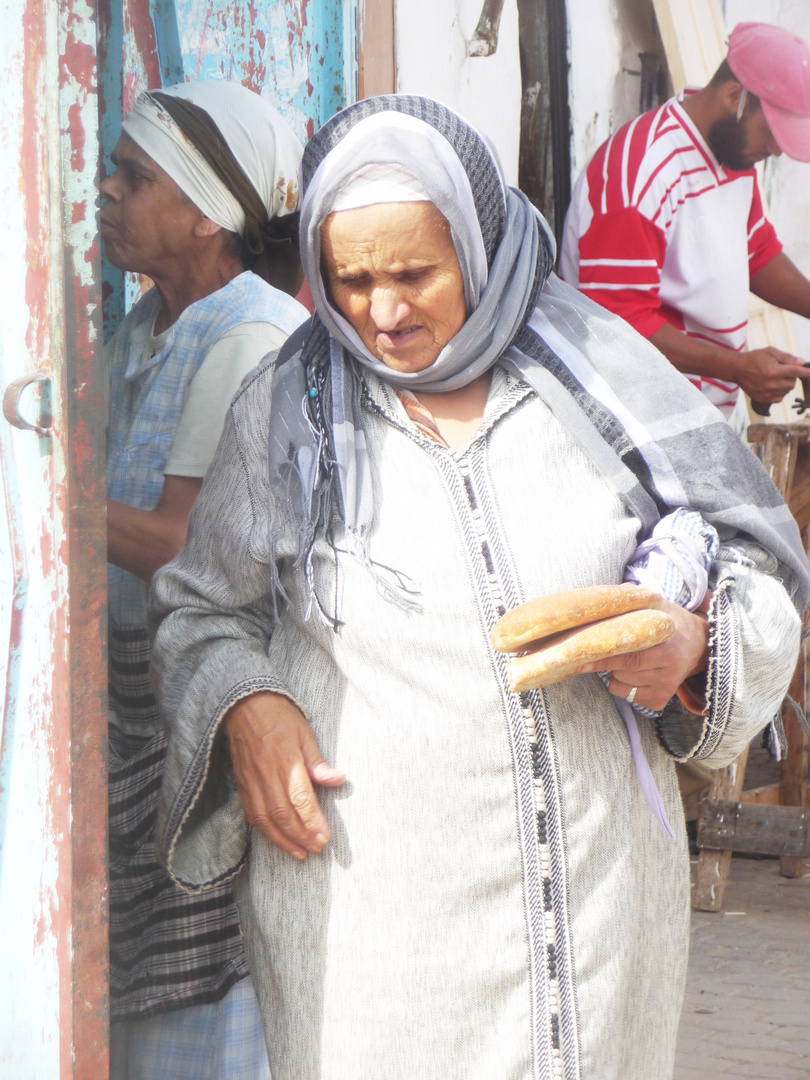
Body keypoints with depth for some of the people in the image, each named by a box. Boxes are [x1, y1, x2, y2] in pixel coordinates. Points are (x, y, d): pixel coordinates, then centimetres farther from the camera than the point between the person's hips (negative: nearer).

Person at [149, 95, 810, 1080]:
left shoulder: (600, 371, 1)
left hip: (592, 881, 1)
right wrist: (241, 708, -10)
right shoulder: (286, 411, 2)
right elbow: (199, 611, 11)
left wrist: (693, 638, -13)